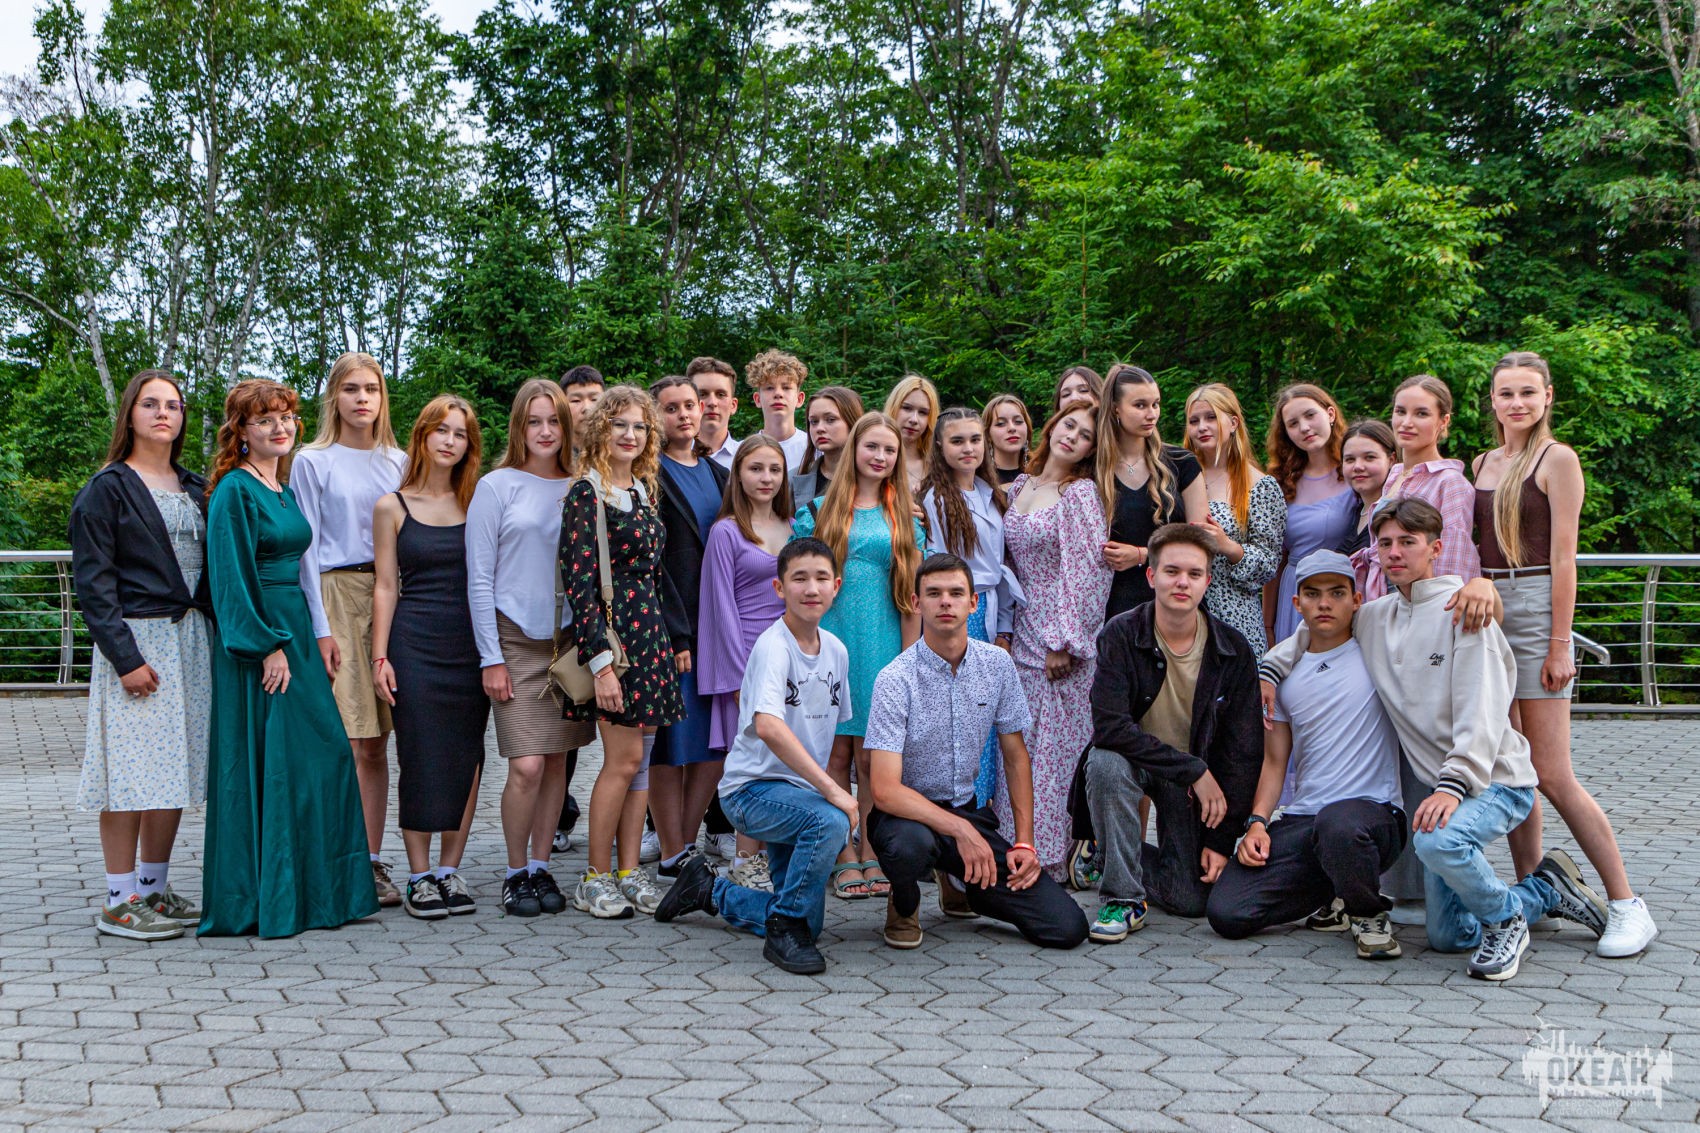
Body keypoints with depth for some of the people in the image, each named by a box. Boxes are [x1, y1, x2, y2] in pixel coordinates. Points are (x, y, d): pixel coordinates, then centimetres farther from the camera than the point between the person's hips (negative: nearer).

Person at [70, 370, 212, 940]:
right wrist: (126, 657, -15)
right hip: (136, 640, -6)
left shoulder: (197, 489, 15)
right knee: (132, 771, -5)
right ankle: (120, 902, 2)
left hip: (193, 639, 6)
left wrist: (219, 638, 7)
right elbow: (91, 582, -8)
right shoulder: (107, 489, -3)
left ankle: (155, 889, 18)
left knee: (176, 768, 8)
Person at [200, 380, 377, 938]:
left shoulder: (285, 490, 16)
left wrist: (304, 640, 17)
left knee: (324, 755, 8)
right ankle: (255, 899, 3)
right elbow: (234, 577, -15)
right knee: (262, 765, -5)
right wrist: (268, 645, -18)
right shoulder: (234, 491, -10)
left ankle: (316, 888, 17)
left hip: (293, 634, 9)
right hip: (254, 643, -9)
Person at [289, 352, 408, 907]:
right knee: (345, 740, -8)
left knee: (376, 741, 5)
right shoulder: (313, 462, 2)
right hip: (336, 595, -4)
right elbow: (307, 547, -2)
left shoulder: (398, 462, 15)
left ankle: (373, 861, 10)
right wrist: (321, 627, -10)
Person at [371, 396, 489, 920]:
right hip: (415, 645, -2)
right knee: (420, 758, -3)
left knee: (466, 759, 3)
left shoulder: (476, 503, 9)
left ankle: (450, 871, 13)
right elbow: (386, 587, 4)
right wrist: (380, 657, -3)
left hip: (471, 645, 2)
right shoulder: (392, 507, 4)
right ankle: (419, 876, 6)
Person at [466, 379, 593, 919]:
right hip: (517, 638, -3)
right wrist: (491, 657, -6)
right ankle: (516, 872, 7)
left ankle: (541, 866, 18)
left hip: (570, 640, 4)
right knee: (527, 765, -10)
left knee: (557, 761, 6)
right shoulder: (497, 486, -1)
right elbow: (479, 578, -2)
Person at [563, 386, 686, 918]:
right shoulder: (587, 494, -9)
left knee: (641, 758, 7)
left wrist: (676, 640, 16)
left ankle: (630, 871, 14)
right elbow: (578, 581, -14)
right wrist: (601, 661, -19)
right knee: (624, 758, -7)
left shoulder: (643, 491, 14)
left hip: (651, 633, 7)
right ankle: (596, 878, 5)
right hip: (611, 631, -7)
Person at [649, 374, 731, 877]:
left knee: (716, 740, 5)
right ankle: (673, 857, 4)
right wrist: (675, 636, -16)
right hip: (669, 625, -6)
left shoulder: (718, 475, 17)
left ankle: (687, 844, 15)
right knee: (670, 742, -3)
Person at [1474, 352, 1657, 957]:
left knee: (1552, 776, -9)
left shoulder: (1557, 459, -4)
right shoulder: (1483, 464, 15)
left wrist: (1558, 644, -13)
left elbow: (1562, 555, -9)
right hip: (1486, 609, 6)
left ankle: (1627, 906, -1)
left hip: (1535, 609, -6)